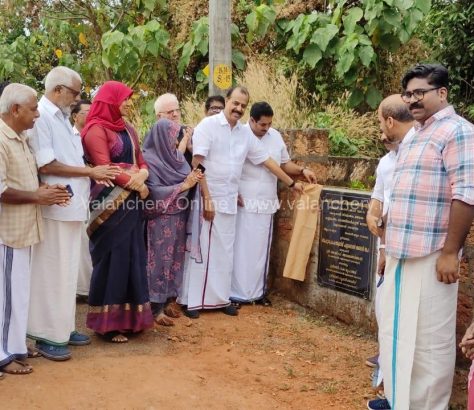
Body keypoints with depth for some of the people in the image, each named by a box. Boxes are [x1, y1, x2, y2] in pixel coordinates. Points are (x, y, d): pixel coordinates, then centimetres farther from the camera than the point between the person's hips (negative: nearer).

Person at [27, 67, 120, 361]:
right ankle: (47, 335, 9)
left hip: (72, 206, 9)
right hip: (54, 208, -9)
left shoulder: (62, 118, 16)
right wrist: (91, 172, -13)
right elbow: (46, 165, -19)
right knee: (52, 272, -1)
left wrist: (95, 174, 0)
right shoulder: (41, 117, -12)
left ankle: (63, 327, 26)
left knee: (67, 271, 15)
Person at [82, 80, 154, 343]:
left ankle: (129, 316, 18)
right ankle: (107, 322, 6)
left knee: (132, 257, 9)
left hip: (131, 202, 8)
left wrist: (142, 175, -7)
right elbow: (104, 168, -15)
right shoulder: (96, 129, -8)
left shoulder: (127, 129, 16)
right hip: (110, 203, -8)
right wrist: (136, 185, -11)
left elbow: (141, 161, 15)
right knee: (112, 259, -3)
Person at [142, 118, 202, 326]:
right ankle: (156, 308, 5)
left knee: (175, 259, 11)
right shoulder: (149, 159, -13)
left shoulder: (175, 156, 10)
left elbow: (187, 177, 15)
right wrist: (184, 186, -20)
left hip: (178, 217, 8)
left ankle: (167, 301, 22)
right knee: (160, 260, -3)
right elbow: (154, 192, -20)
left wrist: (193, 179, -5)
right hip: (161, 220, -8)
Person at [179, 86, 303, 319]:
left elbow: (267, 160, 17)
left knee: (224, 251, 10)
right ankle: (192, 301, 7)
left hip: (229, 201, 6)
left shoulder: (246, 134, 9)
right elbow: (196, 164, -14)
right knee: (201, 250, -1)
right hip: (207, 198, -5)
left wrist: (292, 183, 20)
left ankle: (221, 298, 20)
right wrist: (206, 198, -18)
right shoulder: (208, 125, -8)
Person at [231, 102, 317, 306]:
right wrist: (234, 194, -13)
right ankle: (235, 293, 10)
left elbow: (285, 164, 14)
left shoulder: (276, 136, 7)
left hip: (266, 203, 5)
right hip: (243, 203, -5)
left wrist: (302, 171, -3)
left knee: (261, 249, 11)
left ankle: (257, 291, 23)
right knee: (240, 248, 0)